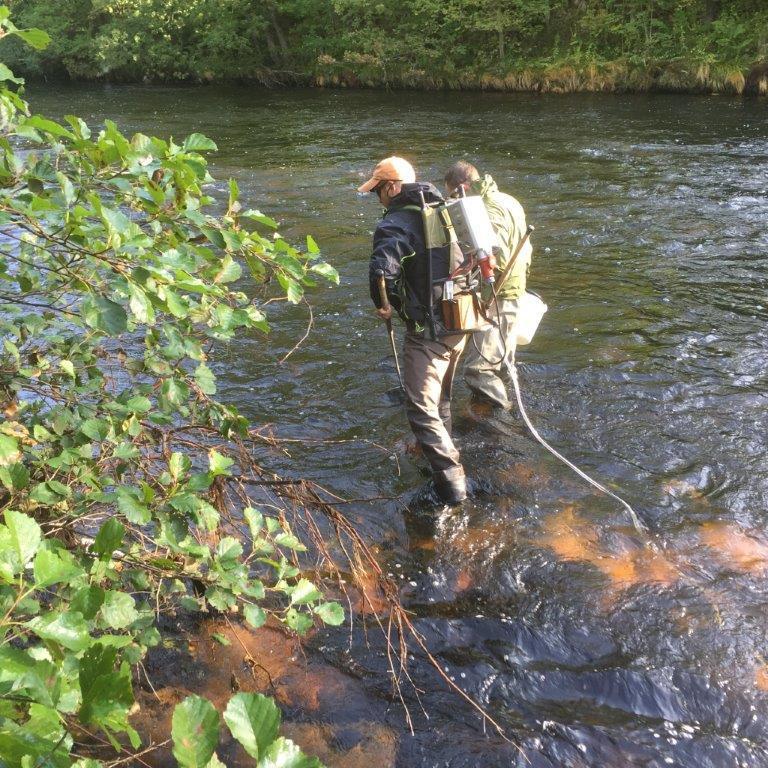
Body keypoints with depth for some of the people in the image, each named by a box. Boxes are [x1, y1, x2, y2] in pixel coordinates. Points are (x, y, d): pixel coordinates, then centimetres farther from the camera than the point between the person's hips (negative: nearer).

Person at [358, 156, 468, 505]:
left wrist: (382, 305, -10)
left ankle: (451, 481, -5)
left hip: (427, 329, -8)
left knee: (421, 407, -2)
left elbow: (382, 272, -30)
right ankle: (438, 449, 44)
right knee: (442, 394, 26)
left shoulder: (393, 225, -14)